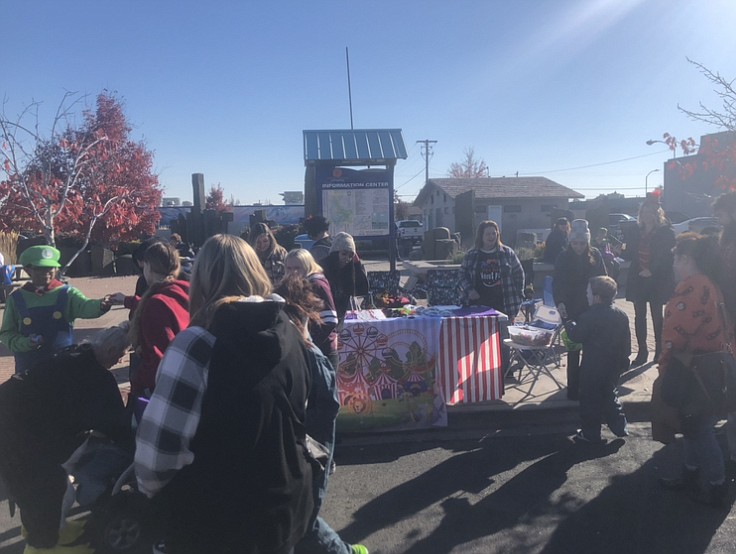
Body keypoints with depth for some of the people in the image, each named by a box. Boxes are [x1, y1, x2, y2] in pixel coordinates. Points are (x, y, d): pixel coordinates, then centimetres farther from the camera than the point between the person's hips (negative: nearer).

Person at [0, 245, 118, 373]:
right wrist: (25, 343, -16)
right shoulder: (17, 298, 1)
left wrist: (100, 305, -48)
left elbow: (86, 306, -24)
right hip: (28, 368, 1)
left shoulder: (67, 293, -3)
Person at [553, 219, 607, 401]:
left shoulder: (595, 255, -2)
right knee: (574, 348, 2)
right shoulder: (563, 258, -5)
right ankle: (573, 388, 10)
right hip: (571, 310, -1)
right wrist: (559, 302, -24)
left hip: (592, 309, 1)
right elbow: (557, 283, -9)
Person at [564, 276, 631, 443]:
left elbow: (576, 336, -14)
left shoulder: (590, 316, -20)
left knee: (590, 399, 6)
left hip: (593, 368, -7)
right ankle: (620, 427, 27)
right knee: (610, 395, 24)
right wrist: (623, 360, 19)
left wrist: (568, 323, 3)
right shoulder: (622, 316, 2)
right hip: (614, 366, 7)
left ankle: (590, 433, 14)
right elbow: (626, 341, 8)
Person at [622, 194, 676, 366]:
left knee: (656, 316, 5)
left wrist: (652, 271, -19)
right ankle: (642, 351, 16)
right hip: (637, 280, 4)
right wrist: (621, 251, -12)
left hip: (657, 280, -4)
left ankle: (659, 350, 18)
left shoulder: (666, 232, -6)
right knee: (639, 316, 7)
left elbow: (668, 257, -10)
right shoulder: (635, 231, 6)